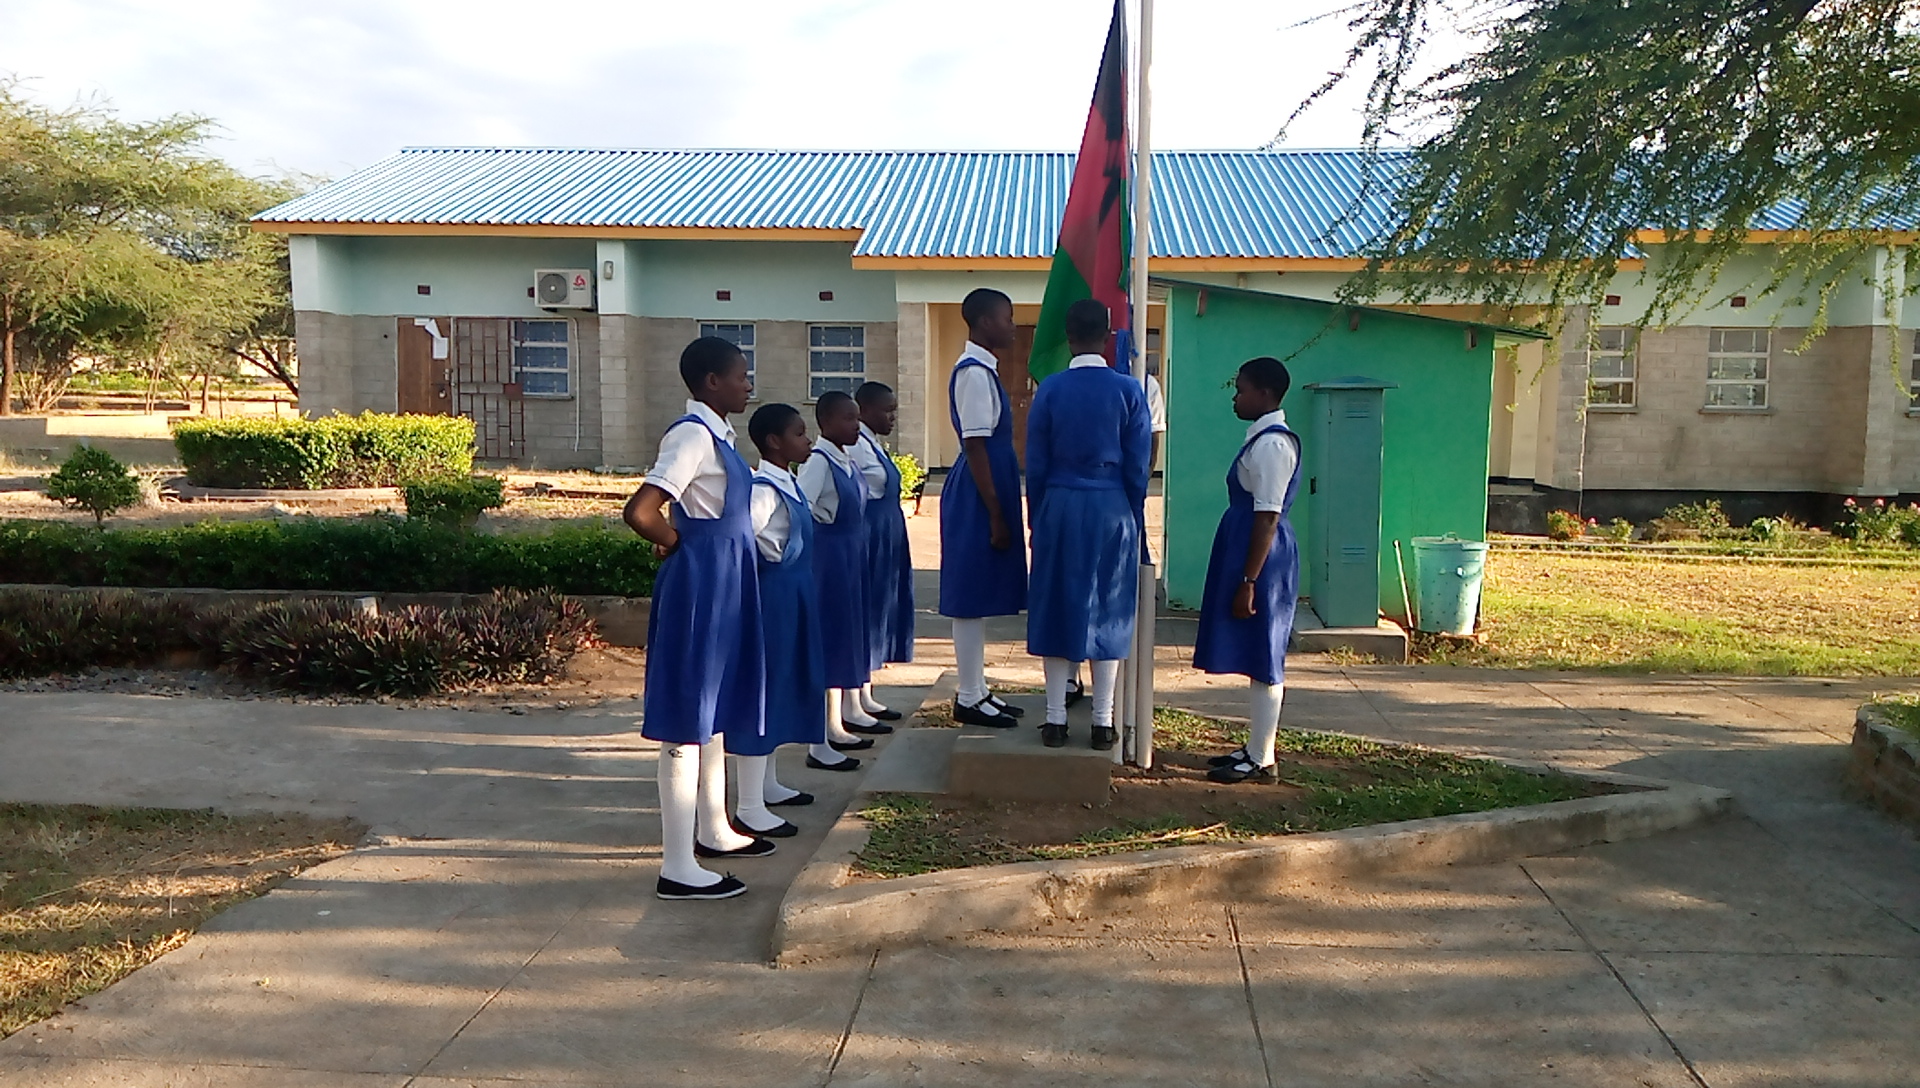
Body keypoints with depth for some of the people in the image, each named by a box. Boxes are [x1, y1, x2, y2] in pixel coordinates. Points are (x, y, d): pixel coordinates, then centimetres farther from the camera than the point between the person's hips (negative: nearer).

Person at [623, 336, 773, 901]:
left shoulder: (716, 433, 11)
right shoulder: (693, 436, -18)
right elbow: (640, 511, -27)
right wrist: (677, 544, -10)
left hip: (723, 584, 10)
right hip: (699, 583, -10)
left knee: (714, 707, 20)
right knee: (686, 720, -4)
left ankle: (714, 830, 36)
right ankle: (678, 867, 3)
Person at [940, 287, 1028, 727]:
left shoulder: (982, 369, 14)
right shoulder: (974, 373, -16)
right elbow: (974, 447, -20)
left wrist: (1001, 509, 19)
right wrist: (995, 514, -20)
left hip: (989, 493, 10)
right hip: (977, 497, -10)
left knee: (979, 596, 14)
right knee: (971, 596, -2)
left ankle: (976, 691, 23)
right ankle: (969, 698, 6)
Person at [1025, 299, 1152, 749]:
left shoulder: (1050, 389, -3)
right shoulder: (1128, 390, -4)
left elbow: (1035, 465, 0)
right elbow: (1138, 466, -1)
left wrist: (1037, 520, 11)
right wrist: (1134, 520, 10)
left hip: (1060, 508, 0)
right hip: (1112, 510, 0)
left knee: (1057, 606, 8)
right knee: (1107, 610, 8)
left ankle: (1056, 720, 11)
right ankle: (1103, 722, 12)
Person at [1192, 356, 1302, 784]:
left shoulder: (1271, 444, -17)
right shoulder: (1266, 438, 13)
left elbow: (1267, 518, -21)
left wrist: (1248, 581, -21)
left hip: (1261, 556, -10)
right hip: (1252, 547, 10)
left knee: (1261, 660, -2)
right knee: (1257, 659, 15)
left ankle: (1261, 760, 7)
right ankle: (1255, 748, 25)